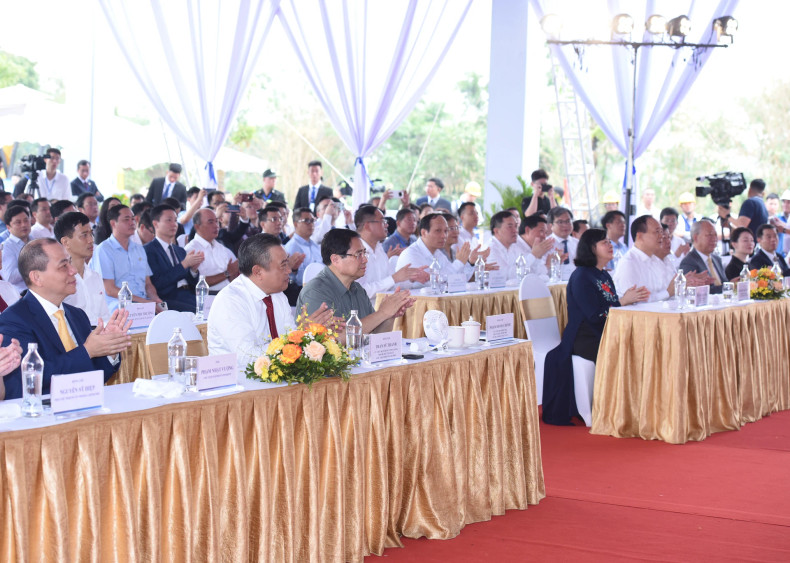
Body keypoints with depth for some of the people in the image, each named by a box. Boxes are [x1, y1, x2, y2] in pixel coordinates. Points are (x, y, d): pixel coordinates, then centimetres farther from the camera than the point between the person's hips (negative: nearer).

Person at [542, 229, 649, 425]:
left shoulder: (604, 275, 18)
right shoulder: (581, 276, -9)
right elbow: (595, 315, -16)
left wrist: (634, 297, -3)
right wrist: (624, 300, -15)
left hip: (604, 335, 8)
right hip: (584, 339, -8)